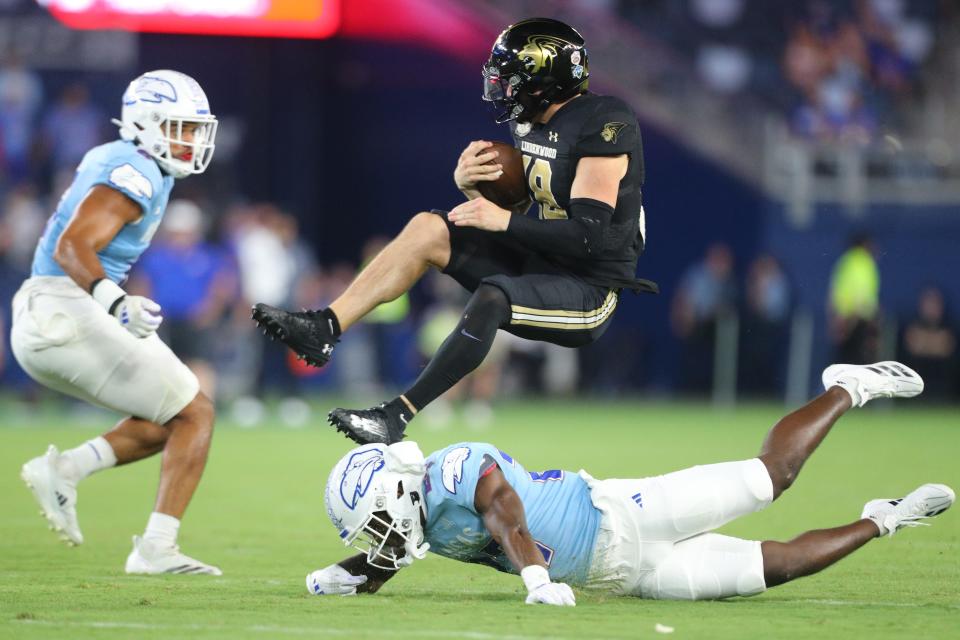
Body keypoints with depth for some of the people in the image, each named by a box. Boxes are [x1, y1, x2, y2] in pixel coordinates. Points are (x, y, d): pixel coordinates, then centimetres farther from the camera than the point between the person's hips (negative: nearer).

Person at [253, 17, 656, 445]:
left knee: (491, 296, -37)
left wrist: (505, 221, -26)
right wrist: (470, 184, -6)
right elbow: (514, 201, 16)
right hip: (540, 262, 9)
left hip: (590, 290, -9)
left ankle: (396, 417, -34)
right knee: (428, 229, -4)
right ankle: (323, 329, -11)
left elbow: (589, 236, -25)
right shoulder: (532, 123, 8)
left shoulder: (602, 126, -19)